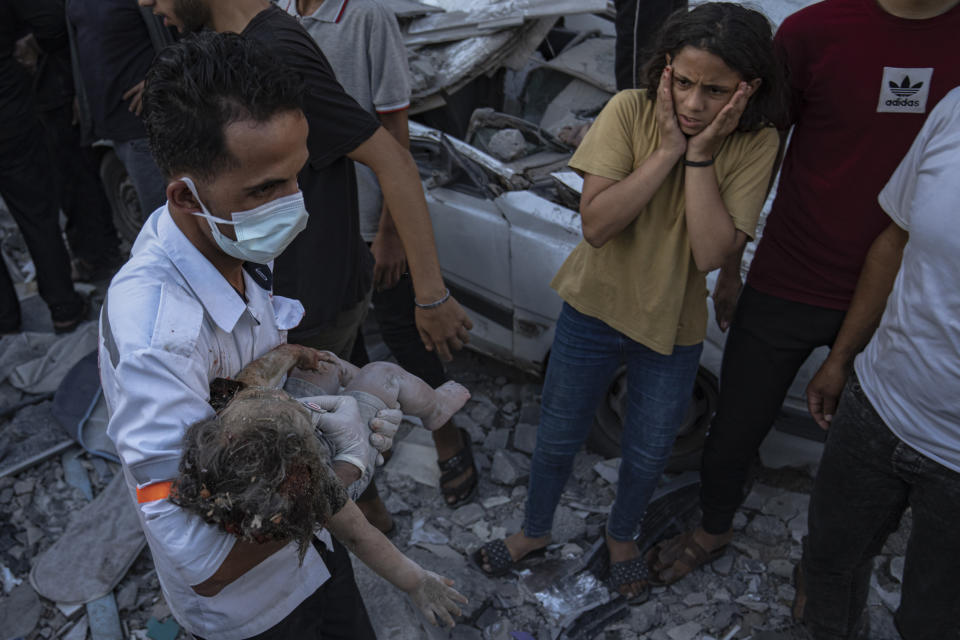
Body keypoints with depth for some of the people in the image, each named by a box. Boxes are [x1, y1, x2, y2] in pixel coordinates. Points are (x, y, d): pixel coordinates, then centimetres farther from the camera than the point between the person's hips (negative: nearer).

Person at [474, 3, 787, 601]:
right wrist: (668, 149, -28)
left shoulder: (755, 144, -15)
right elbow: (595, 224, -24)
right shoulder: (631, 111, -17)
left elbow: (710, 253, -24)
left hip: (673, 326, 1)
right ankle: (536, 530, 45)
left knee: (648, 454, 19)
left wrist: (701, 154, -27)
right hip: (597, 305, 0)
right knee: (557, 439, 16)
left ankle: (623, 535, 51)